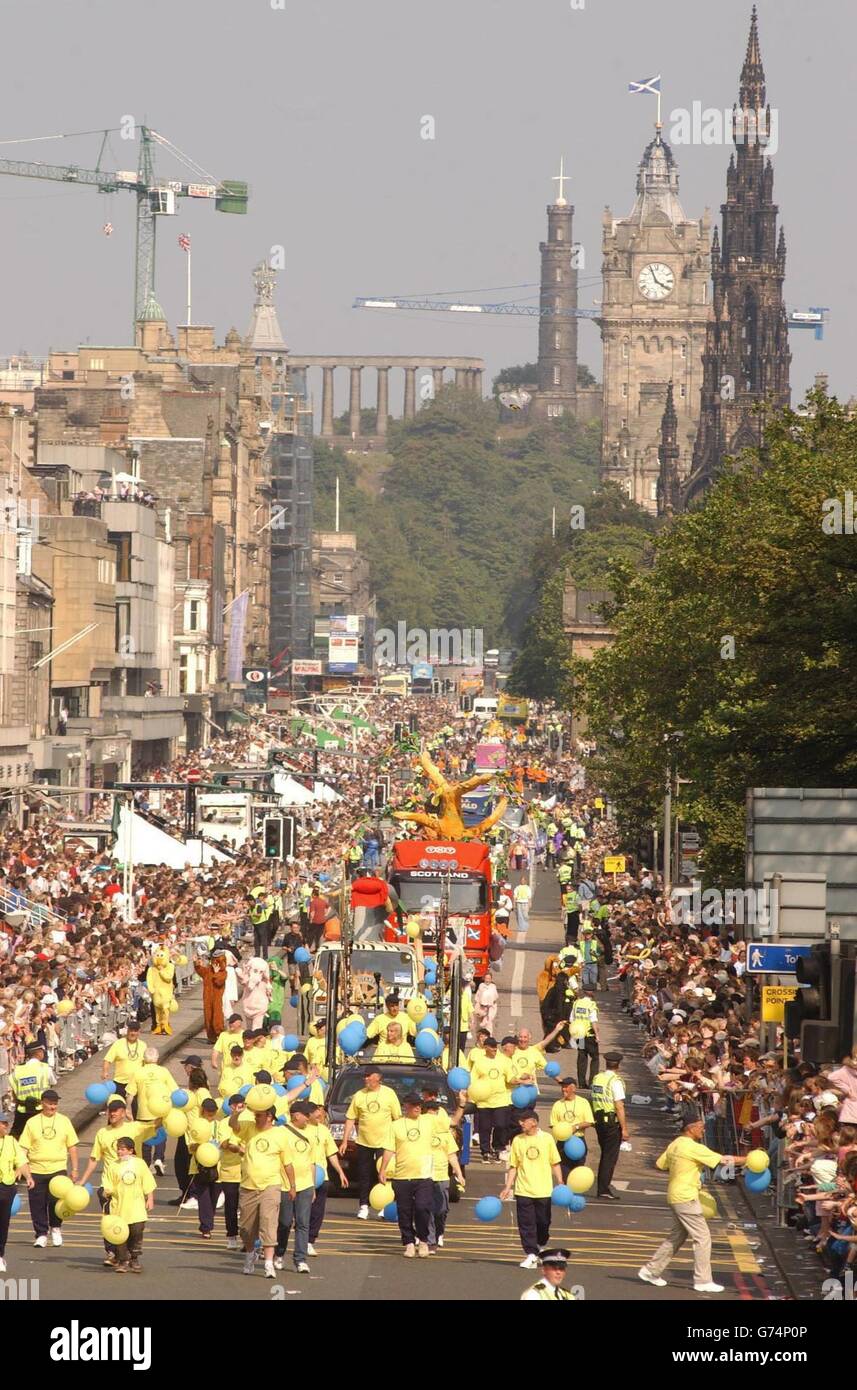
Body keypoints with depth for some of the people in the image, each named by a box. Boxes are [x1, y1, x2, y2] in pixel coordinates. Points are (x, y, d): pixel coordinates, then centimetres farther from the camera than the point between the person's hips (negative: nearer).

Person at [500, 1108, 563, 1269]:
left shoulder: (547, 1138, 1)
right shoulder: (517, 1140, 5)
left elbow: (555, 1163, 5)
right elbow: (513, 1166, 8)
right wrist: (508, 1187, 1)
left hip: (544, 1190, -1)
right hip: (523, 1191, 1)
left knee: (543, 1223, 6)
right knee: (526, 1224, -3)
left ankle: (539, 1247, 31)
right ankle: (531, 1255, 0)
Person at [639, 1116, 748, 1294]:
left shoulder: (675, 1145, 9)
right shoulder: (694, 1148, -18)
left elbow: (659, 1165, 18)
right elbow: (722, 1159, -18)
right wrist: (747, 1160, -11)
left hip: (676, 1197, 9)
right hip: (686, 1197, -9)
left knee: (677, 1236, 19)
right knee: (702, 1237, -3)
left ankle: (650, 1270, 23)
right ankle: (703, 1281, -1)